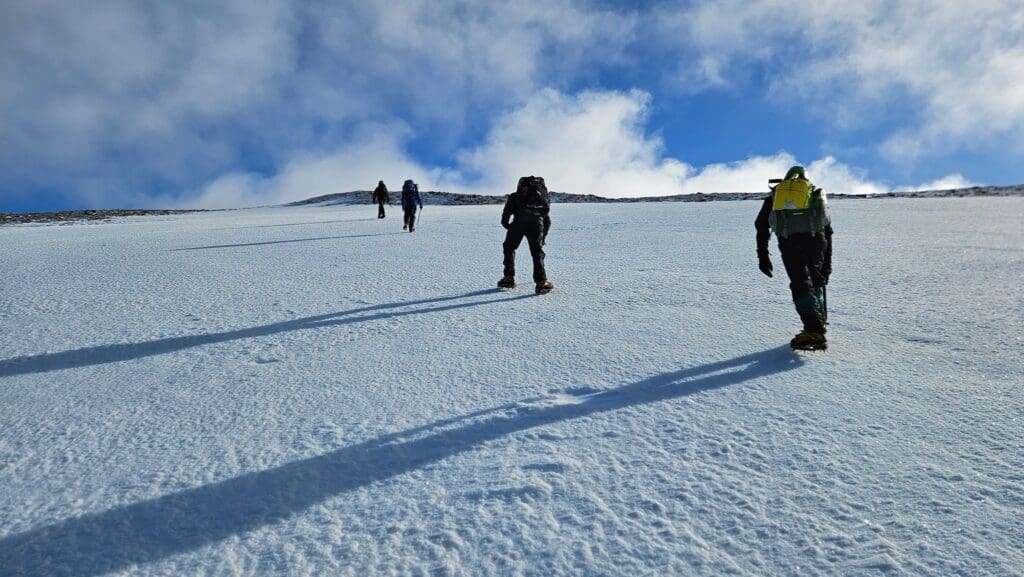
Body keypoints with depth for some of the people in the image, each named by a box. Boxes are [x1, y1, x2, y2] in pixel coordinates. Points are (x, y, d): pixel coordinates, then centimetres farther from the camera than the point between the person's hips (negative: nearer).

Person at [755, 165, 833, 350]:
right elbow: (827, 230, 27)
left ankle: (814, 331, -13)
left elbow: (761, 224, 13)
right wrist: (827, 264, 30)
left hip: (789, 241, -2)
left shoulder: (776, 193, 26)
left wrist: (762, 255, 11)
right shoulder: (816, 193, 30)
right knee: (815, 279, 23)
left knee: (801, 284, -1)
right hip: (815, 238, 2)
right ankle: (819, 322, 29)